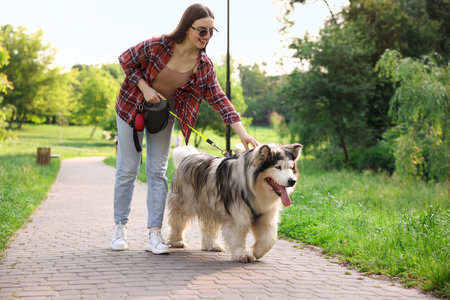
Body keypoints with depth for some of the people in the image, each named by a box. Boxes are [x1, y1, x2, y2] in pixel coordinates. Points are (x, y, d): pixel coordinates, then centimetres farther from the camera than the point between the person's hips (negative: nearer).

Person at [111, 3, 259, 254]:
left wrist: (243, 133, -25)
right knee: (128, 169, 1)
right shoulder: (158, 46, -25)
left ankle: (154, 234, -1)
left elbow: (219, 99, -16)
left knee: (158, 171, -1)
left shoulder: (204, 66, -14)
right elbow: (127, 60, -9)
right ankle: (120, 228, 14)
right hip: (133, 107, -3)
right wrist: (145, 88, -20)